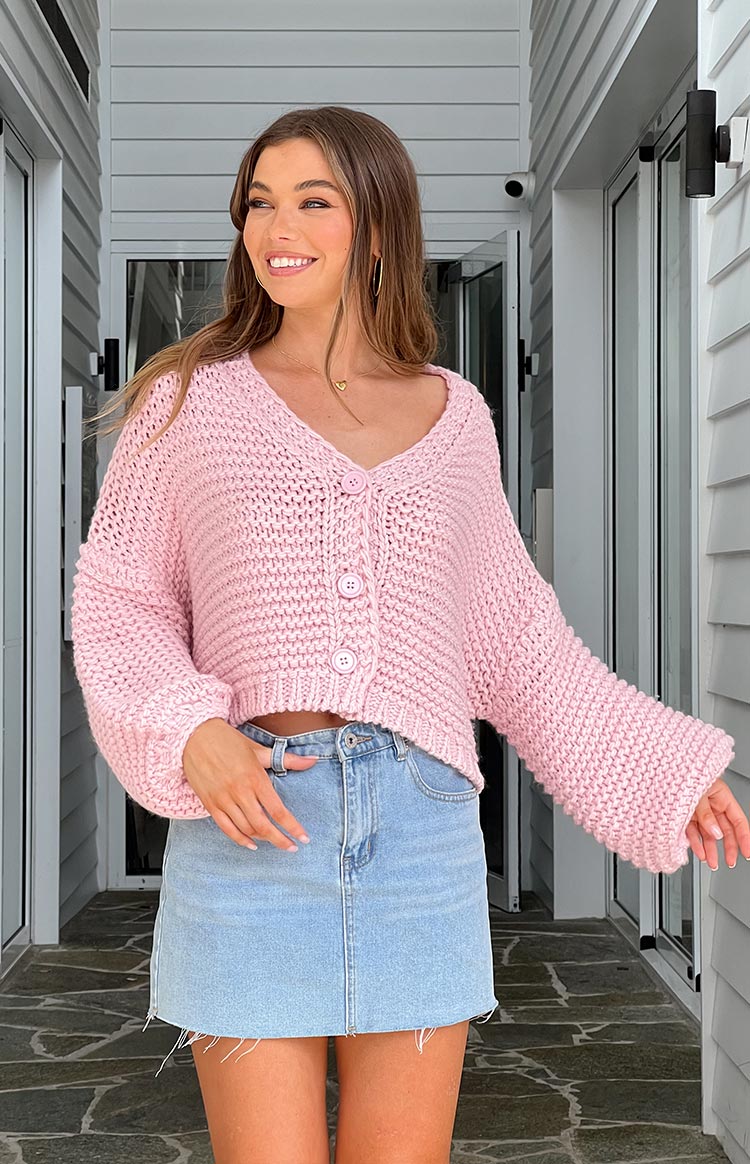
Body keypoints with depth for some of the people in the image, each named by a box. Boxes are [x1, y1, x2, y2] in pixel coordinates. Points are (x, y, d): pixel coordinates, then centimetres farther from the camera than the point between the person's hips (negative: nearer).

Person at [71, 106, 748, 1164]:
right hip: (248, 826, -2)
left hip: (422, 826, 2)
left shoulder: (454, 415, 10)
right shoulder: (191, 399, 5)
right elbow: (120, 600, 5)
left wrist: (664, 763, 16)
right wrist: (190, 736, -13)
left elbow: (512, 634, 17)